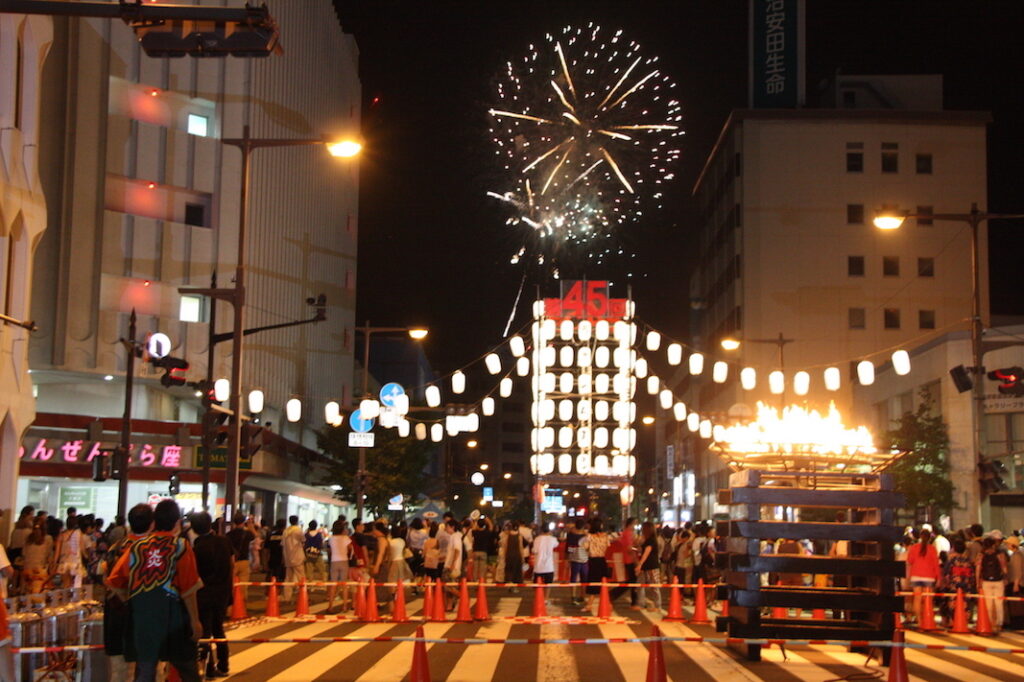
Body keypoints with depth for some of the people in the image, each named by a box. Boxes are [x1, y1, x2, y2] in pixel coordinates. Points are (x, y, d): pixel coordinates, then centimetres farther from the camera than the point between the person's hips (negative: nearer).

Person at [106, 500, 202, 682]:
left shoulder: (137, 546, 4)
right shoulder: (180, 546, -6)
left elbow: (115, 582, 2)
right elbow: (189, 589, -10)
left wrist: (132, 601, 16)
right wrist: (195, 620, -3)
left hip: (142, 614, 3)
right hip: (172, 612, -3)